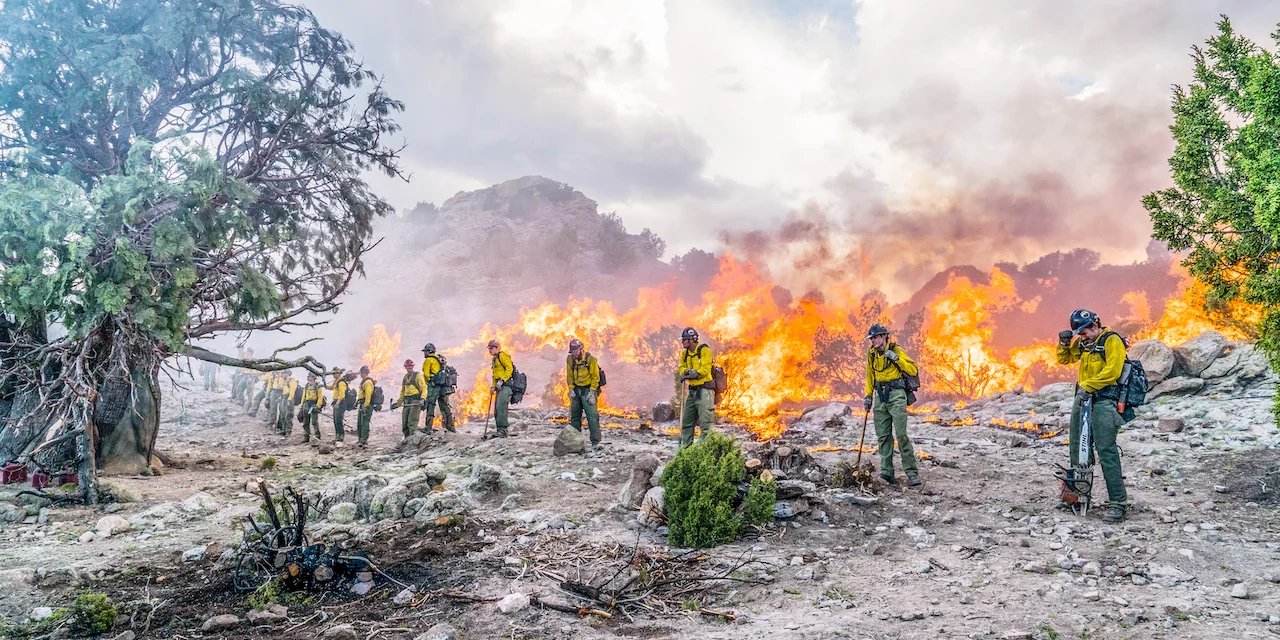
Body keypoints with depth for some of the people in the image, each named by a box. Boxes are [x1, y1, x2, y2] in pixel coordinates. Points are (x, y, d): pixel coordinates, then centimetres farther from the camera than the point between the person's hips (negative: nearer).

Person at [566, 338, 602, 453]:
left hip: (588, 389, -6)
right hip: (576, 390, 6)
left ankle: (595, 442, -15)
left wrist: (592, 392, -13)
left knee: (592, 416, -13)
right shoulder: (570, 360, 3)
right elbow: (569, 376, 12)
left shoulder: (591, 359, -12)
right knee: (574, 415, 10)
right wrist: (571, 388, 1)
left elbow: (595, 377, -9)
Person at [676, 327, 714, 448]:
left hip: (704, 390, -8)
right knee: (687, 421, 12)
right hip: (692, 390, 8)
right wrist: (687, 372, -12)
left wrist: (688, 373, -12)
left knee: (705, 422, -8)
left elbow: (704, 371, -18)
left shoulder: (704, 350, -11)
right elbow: (682, 369, 11)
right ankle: (685, 446, 20)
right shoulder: (685, 353, 12)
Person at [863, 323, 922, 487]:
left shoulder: (896, 350, -5)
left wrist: (896, 358, -18)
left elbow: (914, 370, -11)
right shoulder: (872, 354, 11)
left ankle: (912, 472, -7)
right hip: (880, 395, 6)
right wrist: (868, 396, 16)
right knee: (883, 436, 2)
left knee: (901, 434, -12)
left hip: (896, 395, -5)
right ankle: (887, 473, 5)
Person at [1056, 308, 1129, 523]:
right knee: (1077, 448, 14)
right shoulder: (1084, 344, 15)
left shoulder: (1112, 341, -7)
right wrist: (1064, 343, 6)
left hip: (1104, 401, -8)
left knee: (1106, 451, -13)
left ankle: (1118, 503, -12)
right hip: (1083, 399, 8)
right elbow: (1064, 359, 24)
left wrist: (1087, 385, -21)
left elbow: (1112, 372, -18)